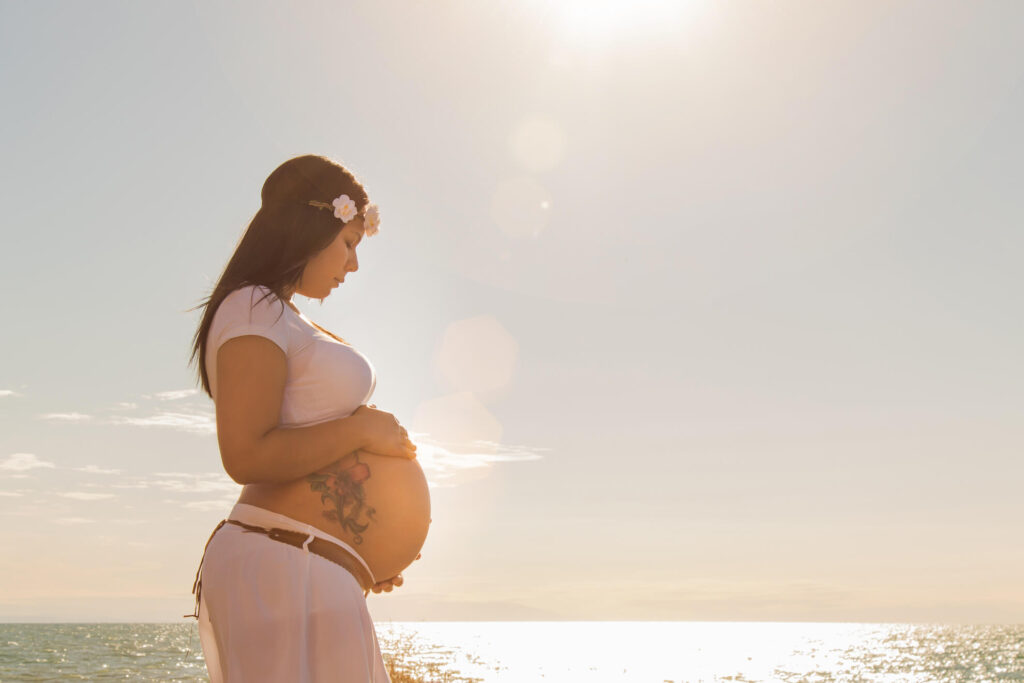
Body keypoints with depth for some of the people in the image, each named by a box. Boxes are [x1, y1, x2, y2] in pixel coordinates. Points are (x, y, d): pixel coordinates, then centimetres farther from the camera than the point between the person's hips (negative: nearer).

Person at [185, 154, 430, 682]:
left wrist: (348, 546, 16)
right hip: (287, 567, -10)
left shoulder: (284, 321, 20)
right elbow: (245, 456, -20)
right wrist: (361, 429, -11)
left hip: (311, 573, 10)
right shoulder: (254, 310, -9)